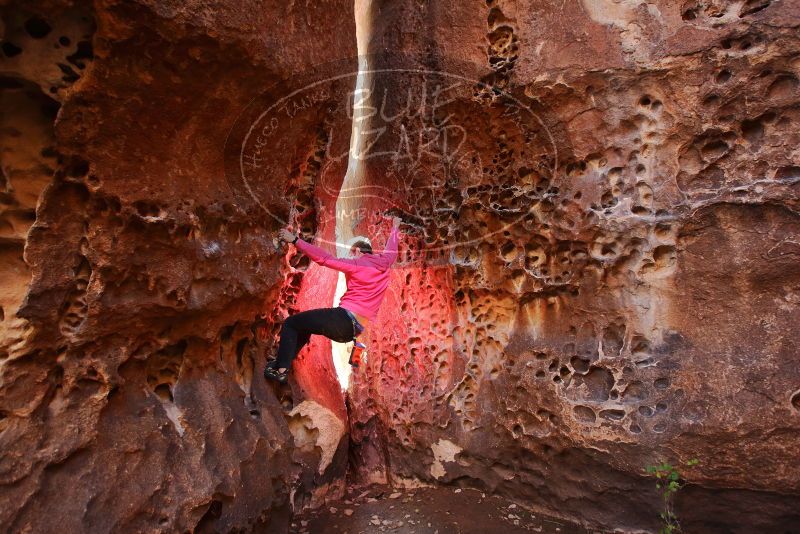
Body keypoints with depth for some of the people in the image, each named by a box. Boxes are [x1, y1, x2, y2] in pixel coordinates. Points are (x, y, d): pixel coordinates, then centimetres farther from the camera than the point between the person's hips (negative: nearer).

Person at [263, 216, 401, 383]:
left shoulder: (356, 264, -4)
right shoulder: (384, 262, 13)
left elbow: (324, 258, -12)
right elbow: (392, 248, 35)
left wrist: (295, 240, -13)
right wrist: (395, 228, 54)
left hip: (343, 319, -9)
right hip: (353, 331, 9)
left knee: (290, 323, 1)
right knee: (304, 324, 29)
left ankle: (281, 370, -8)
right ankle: (283, 361, 27)